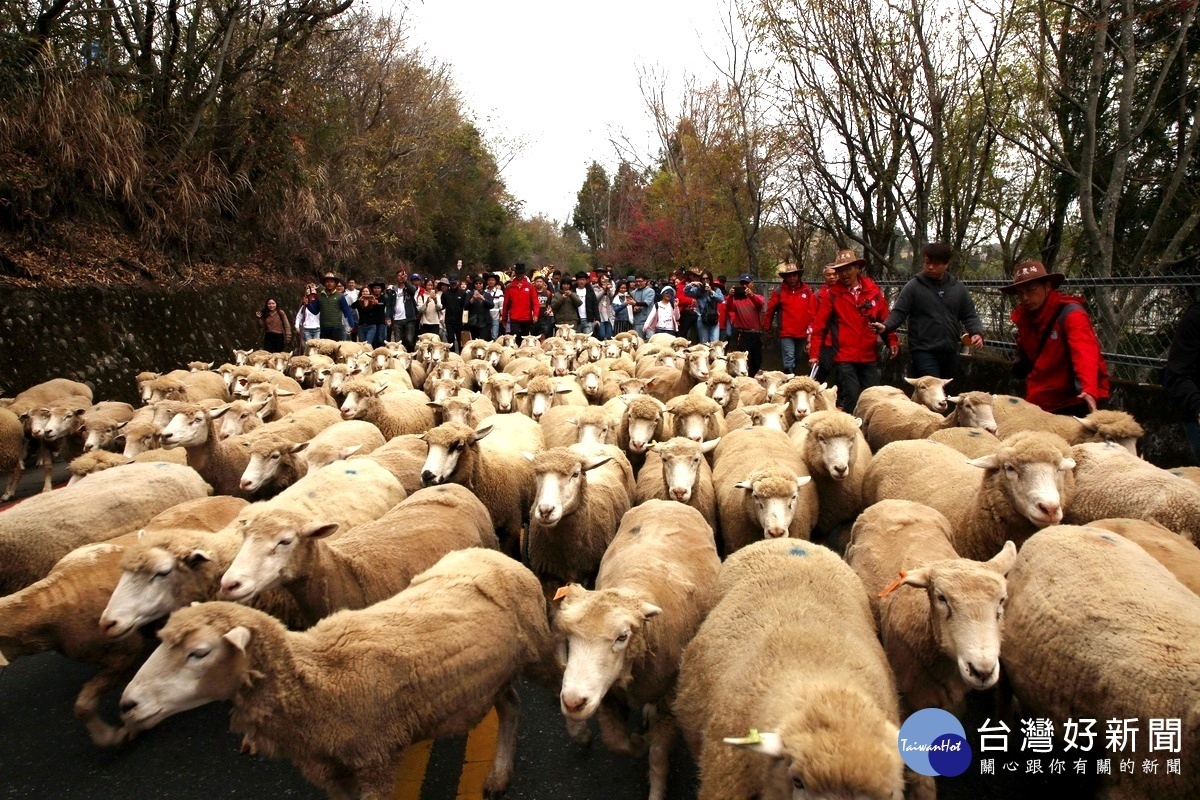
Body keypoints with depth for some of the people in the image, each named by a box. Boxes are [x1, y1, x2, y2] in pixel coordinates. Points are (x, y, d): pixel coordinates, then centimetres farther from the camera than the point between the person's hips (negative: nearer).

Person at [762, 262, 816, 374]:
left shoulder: (807, 292, 4)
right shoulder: (779, 292, -1)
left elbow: (813, 312, 4)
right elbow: (769, 311, 5)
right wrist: (767, 327, 9)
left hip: (802, 334, 3)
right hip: (786, 334, -3)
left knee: (798, 360, 15)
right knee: (789, 361, -11)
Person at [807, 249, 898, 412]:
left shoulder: (873, 290, 5)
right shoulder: (833, 294, -2)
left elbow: (885, 319, 12)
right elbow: (819, 326, -2)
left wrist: (892, 342, 0)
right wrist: (814, 354, -6)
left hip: (870, 358, 3)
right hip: (844, 359, -3)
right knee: (851, 400, -6)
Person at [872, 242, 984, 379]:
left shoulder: (958, 288, 10)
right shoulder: (913, 287, -2)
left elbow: (969, 316, 15)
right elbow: (899, 313, -6)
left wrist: (977, 333, -3)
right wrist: (885, 326, -25)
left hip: (950, 352, 5)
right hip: (924, 352, -5)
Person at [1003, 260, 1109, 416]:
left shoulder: (1070, 313, -16)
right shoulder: (1023, 317, 5)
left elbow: (1084, 354, -31)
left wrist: (1089, 390, -45)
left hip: (1077, 403, -6)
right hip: (1042, 403, 7)